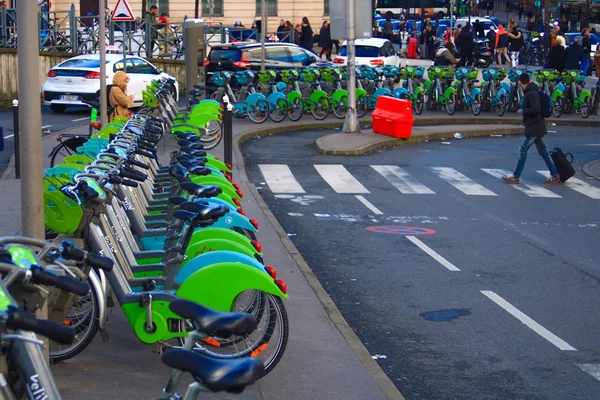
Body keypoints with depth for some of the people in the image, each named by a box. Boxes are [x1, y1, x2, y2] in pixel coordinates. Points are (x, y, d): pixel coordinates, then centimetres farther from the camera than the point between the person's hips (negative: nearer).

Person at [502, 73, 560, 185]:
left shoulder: (531, 94, -18)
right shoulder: (533, 91, 13)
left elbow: (536, 109, -27)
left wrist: (524, 110, -15)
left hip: (533, 128, -10)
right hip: (538, 127, 10)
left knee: (523, 150, -4)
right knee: (543, 151, 12)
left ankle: (516, 176, 1)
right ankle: (555, 175, 13)